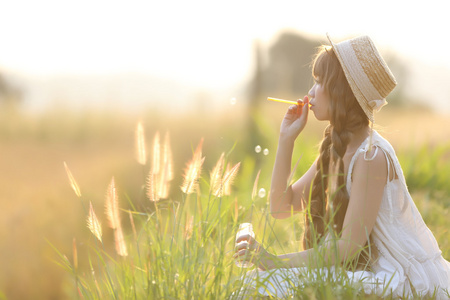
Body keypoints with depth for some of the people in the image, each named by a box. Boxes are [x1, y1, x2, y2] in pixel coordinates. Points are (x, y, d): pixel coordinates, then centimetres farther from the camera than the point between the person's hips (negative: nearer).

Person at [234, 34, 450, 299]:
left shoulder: (371, 156, -20)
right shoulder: (334, 150, 9)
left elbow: (348, 248, -21)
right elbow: (282, 206, 10)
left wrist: (274, 262, -23)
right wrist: (287, 137, 4)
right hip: (370, 270, 8)